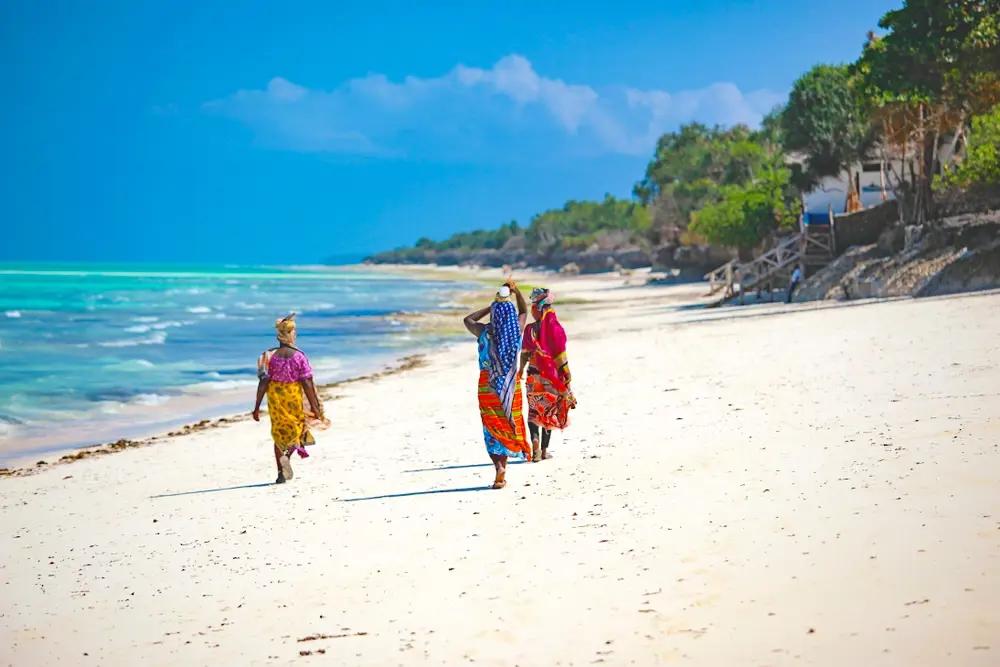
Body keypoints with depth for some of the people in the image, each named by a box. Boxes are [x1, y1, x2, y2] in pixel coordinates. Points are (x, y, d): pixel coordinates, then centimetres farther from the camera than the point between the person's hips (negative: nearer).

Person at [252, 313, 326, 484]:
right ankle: (288, 453, -11)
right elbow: (307, 384, -12)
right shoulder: (299, 356, -12)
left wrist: (257, 407, -2)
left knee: (279, 433, 15)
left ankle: (281, 473, 14)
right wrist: (314, 407, -5)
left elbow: (263, 383, -8)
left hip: (275, 396, 2)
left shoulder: (269, 356, -7)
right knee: (297, 427, 19)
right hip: (294, 397, -2)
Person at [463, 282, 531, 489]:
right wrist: (517, 291, 10)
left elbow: (468, 319, 14)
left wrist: (491, 307, 16)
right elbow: (524, 311, 17)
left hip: (487, 384, -2)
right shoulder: (516, 331, -6)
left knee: (492, 427, 4)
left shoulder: (484, 332, -9)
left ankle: (499, 465, -19)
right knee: (507, 425, 10)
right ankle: (501, 475, 12)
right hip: (511, 384, 2)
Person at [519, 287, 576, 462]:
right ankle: (544, 450, 16)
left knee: (534, 411, 10)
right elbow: (560, 353, -8)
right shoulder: (555, 327, -9)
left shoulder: (530, 329, -6)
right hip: (552, 375, 0)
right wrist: (566, 374, 0)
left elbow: (524, 354, -2)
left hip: (535, 375, 0)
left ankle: (535, 439, -17)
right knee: (549, 412, 13)